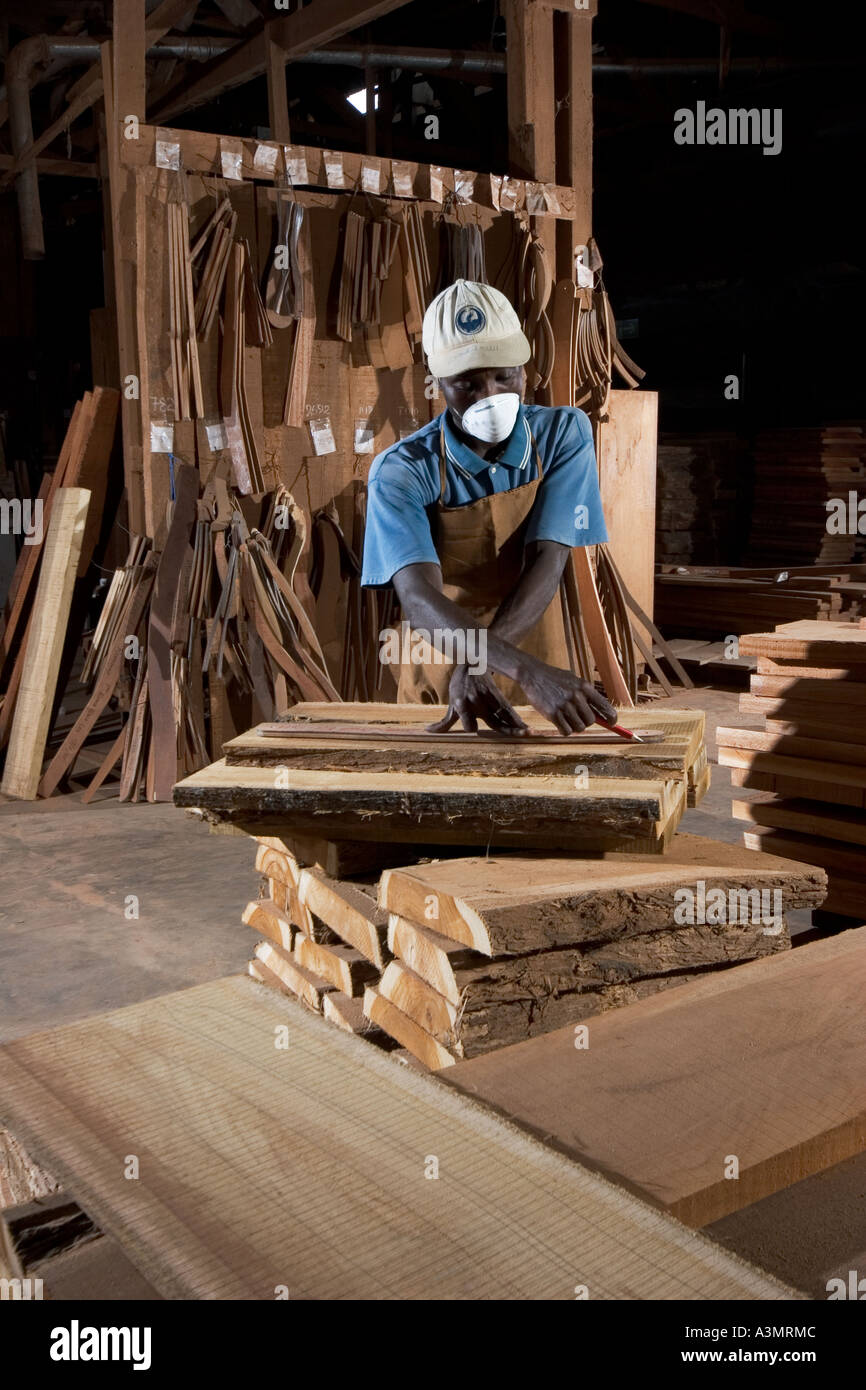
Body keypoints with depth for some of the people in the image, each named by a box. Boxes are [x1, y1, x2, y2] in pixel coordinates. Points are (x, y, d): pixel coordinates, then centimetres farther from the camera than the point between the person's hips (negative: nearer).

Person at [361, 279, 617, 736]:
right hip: (436, 684, -1)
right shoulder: (400, 472, -16)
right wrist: (525, 671, -46)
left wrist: (476, 665, -31)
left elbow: (546, 565, -16)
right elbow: (419, 599, -30)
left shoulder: (563, 434, -8)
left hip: (544, 681, 1)